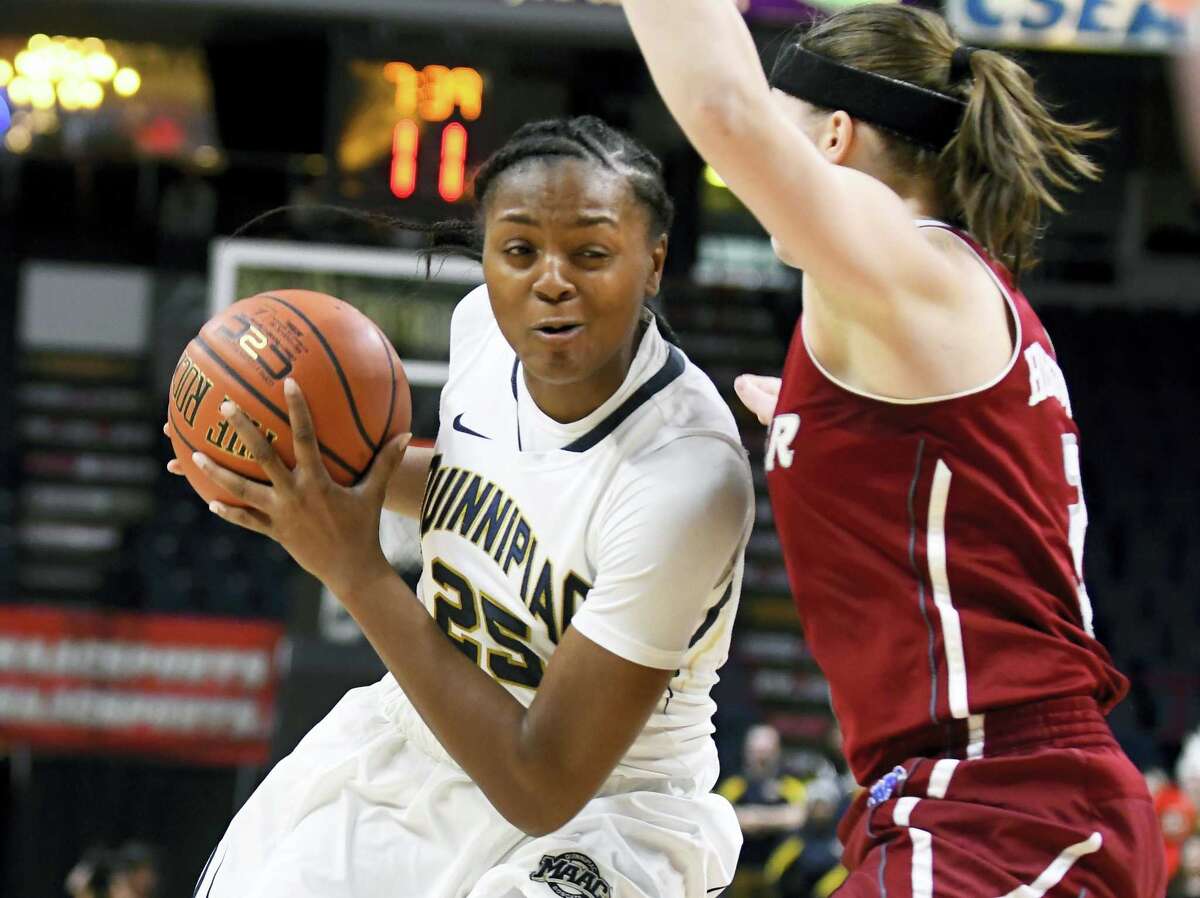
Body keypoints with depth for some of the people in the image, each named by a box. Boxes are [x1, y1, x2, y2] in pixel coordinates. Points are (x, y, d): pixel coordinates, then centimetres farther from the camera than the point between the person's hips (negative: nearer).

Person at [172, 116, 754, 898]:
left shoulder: (686, 477, -31)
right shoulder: (487, 324, -10)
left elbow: (541, 788, -28)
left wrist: (356, 570, -27)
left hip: (593, 812, -7)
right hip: (412, 740, 7)